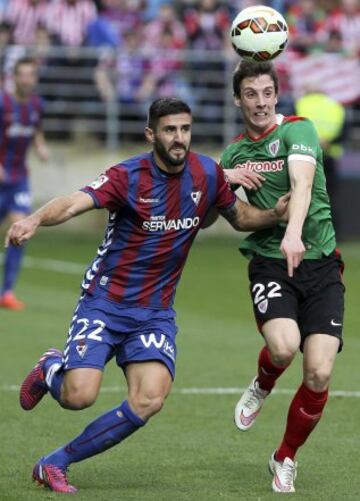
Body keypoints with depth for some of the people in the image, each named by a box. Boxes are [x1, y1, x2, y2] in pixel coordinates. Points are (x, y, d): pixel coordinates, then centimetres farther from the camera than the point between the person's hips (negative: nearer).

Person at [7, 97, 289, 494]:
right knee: (79, 396, -20)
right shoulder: (128, 176, -15)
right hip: (105, 302, -4)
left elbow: (239, 216, 18)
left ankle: (55, 464, -3)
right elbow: (73, 203, -31)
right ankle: (50, 369, 20)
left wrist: (275, 214, -4)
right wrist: (35, 219, -52)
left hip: (156, 312, 4)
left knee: (149, 400, -18)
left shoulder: (207, 174, 0)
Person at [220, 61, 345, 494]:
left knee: (319, 373, -11)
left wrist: (294, 232, -38)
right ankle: (261, 387, 9)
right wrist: (224, 178, -2)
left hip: (320, 264, -1)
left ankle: (285, 458, 13)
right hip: (269, 263, 1)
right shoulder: (234, 153, 13)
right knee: (283, 346, -28)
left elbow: (302, 183, -19)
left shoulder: (297, 130, -2)